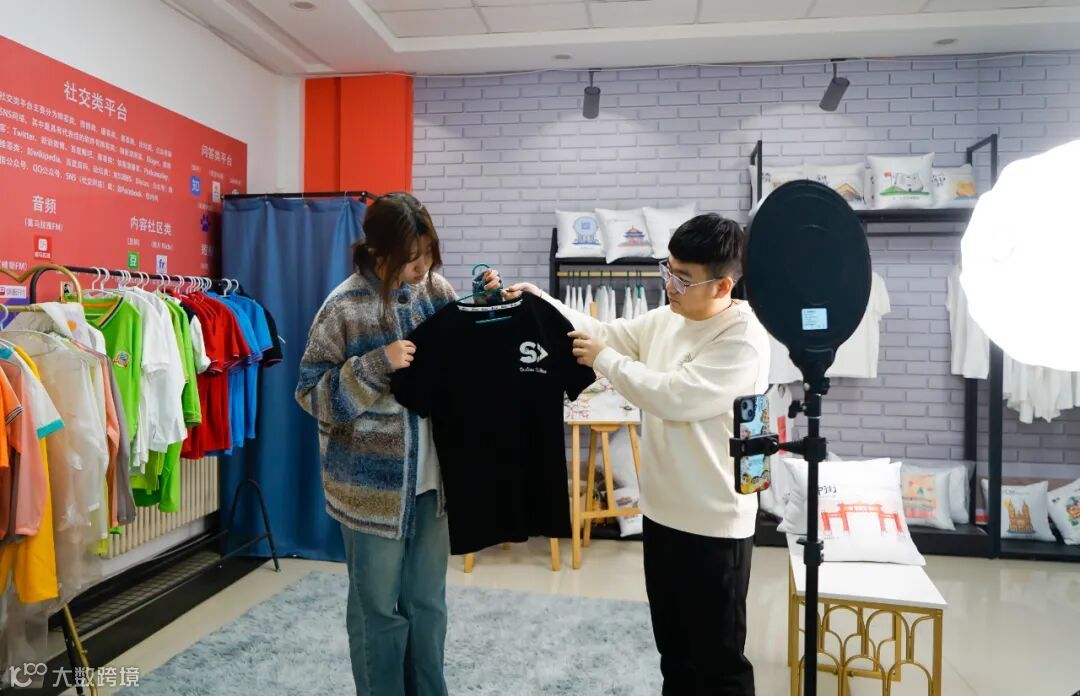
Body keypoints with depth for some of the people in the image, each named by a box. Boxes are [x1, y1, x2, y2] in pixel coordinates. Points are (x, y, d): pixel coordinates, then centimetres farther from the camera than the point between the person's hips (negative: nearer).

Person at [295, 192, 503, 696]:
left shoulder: (437, 290, 1)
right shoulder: (345, 307, -13)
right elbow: (312, 394, -11)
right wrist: (378, 365, -24)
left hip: (432, 477, 5)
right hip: (372, 484, -4)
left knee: (428, 602, 19)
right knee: (378, 607, 12)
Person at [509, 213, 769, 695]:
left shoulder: (744, 339, -20)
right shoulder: (665, 320, 5)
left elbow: (675, 397, -28)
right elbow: (606, 334, 13)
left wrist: (603, 359, -18)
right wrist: (545, 303, 1)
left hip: (714, 525, -8)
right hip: (661, 512, 8)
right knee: (673, 648, 24)